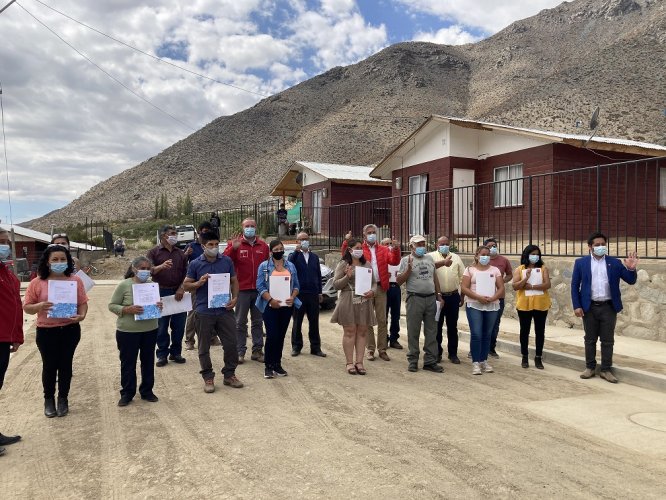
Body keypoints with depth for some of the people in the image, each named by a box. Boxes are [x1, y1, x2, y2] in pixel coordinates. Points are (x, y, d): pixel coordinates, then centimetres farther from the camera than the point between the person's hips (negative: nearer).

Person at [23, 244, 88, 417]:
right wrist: (39, 307, -22)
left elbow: (83, 302, 1)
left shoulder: (75, 280, -1)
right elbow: (26, 307, -1)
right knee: (49, 366, 9)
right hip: (46, 331, -1)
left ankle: (63, 399, 26)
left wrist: (82, 315, -19)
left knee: (65, 365, 11)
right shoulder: (37, 282, -5)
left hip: (70, 330, 1)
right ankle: (49, 399, 28)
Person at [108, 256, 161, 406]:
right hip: (128, 331, -4)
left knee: (148, 361, 13)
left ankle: (147, 391, 29)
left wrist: (159, 306, -9)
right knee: (128, 363, 8)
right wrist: (127, 310, -23)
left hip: (150, 330, 4)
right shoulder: (124, 285, -9)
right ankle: (127, 393, 23)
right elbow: (112, 305, -6)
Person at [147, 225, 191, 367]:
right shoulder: (154, 252, 3)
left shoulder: (181, 253, 12)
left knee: (179, 325, 6)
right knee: (161, 326, 3)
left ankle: (176, 352, 19)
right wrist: (161, 266, -25)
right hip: (161, 292, -3)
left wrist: (182, 288, -3)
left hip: (178, 293, 3)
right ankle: (162, 354, 13)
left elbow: (186, 273, 10)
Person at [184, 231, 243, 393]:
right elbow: (186, 285, 4)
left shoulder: (227, 261, 4)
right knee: (204, 347, 8)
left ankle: (229, 374, 23)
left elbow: (234, 281, 10)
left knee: (231, 343, 6)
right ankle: (208, 377, 23)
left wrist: (235, 298, -5)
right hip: (204, 311, -1)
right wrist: (199, 283, -15)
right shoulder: (195, 264, -1)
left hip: (225, 310, 2)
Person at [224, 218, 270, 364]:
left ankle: (257, 351, 18)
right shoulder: (234, 243, 1)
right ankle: (240, 352, 9)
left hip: (259, 289, 3)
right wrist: (233, 248, -27)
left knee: (258, 322, 10)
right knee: (240, 322, 3)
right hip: (242, 289, -3)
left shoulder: (263, 245, 9)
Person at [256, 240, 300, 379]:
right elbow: (260, 286, -5)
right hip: (270, 306, -3)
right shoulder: (264, 266, 1)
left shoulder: (290, 266, 12)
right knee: (272, 336, -8)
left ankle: (277, 365, 17)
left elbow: (296, 285, 11)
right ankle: (268, 366, 3)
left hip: (287, 306, 4)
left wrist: (292, 297, -8)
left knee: (281, 336, 8)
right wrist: (270, 299, -18)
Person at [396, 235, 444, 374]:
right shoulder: (406, 260, -1)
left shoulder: (429, 258, 14)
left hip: (431, 298, 5)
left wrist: (439, 295, 16)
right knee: (413, 332, 3)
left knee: (431, 331, 8)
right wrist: (409, 269, -18)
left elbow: (435, 278, 20)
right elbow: (399, 281, -5)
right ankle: (413, 361, 13)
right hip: (415, 299, -5)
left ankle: (430, 361, 16)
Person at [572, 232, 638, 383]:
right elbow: (575, 285, 1)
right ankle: (590, 368, 20)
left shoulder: (614, 262, 4)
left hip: (608, 307, 1)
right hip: (589, 307, 0)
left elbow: (631, 281, 3)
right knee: (590, 340, 9)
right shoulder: (581, 262, 1)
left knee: (607, 341, 6)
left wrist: (631, 268, -18)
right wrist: (577, 306, -6)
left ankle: (606, 370, 15)